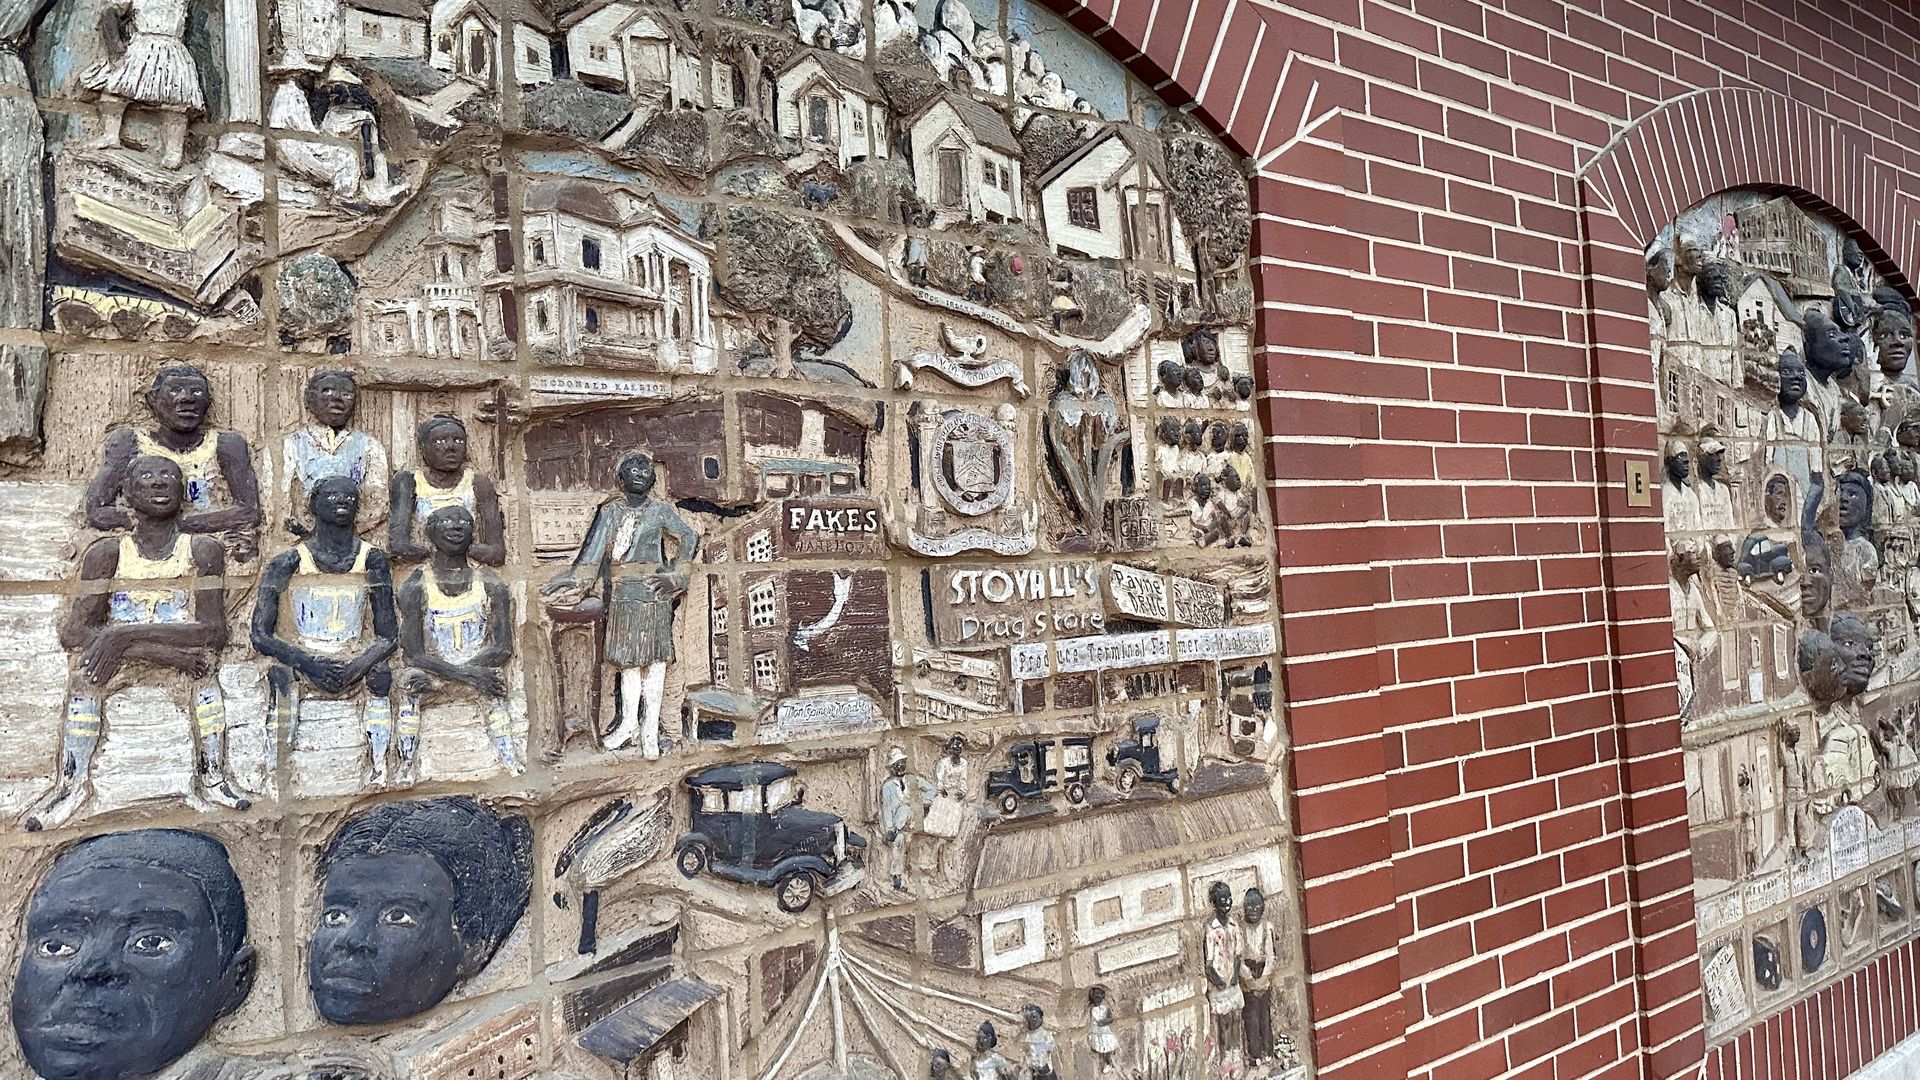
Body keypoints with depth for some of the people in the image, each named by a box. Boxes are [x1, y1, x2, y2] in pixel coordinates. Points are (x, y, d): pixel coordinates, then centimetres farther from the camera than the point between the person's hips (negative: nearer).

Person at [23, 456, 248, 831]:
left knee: (205, 657, -33)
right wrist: (156, 649, -26)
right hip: (122, 659, 1)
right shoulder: (107, 553, -5)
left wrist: (127, 635, -28)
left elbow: (215, 630, -17)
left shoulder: (202, 550, -7)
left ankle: (212, 776, -25)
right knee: (86, 666, -29)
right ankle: (73, 783, -20)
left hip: (183, 658, -1)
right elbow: (72, 632, -13)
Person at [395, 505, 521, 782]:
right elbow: (414, 653, -12)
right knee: (409, 678, -31)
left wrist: (448, 673, -21)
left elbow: (503, 648, -8)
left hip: (478, 667, 0)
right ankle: (406, 764, -24)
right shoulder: (416, 587, -6)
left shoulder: (490, 585, -2)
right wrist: (465, 674, -26)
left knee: (495, 674, -31)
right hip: (434, 667, 0)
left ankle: (509, 761, -31)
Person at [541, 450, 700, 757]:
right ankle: (629, 721, 19)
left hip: (654, 592, -1)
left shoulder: (661, 510, 4)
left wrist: (674, 575, 3)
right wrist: (574, 582, -8)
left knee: (655, 657, -1)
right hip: (622, 595, 2)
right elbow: (593, 551, 2)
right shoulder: (610, 512, 7)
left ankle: (650, 728, 4)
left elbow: (689, 537, 10)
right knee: (628, 657, 7)